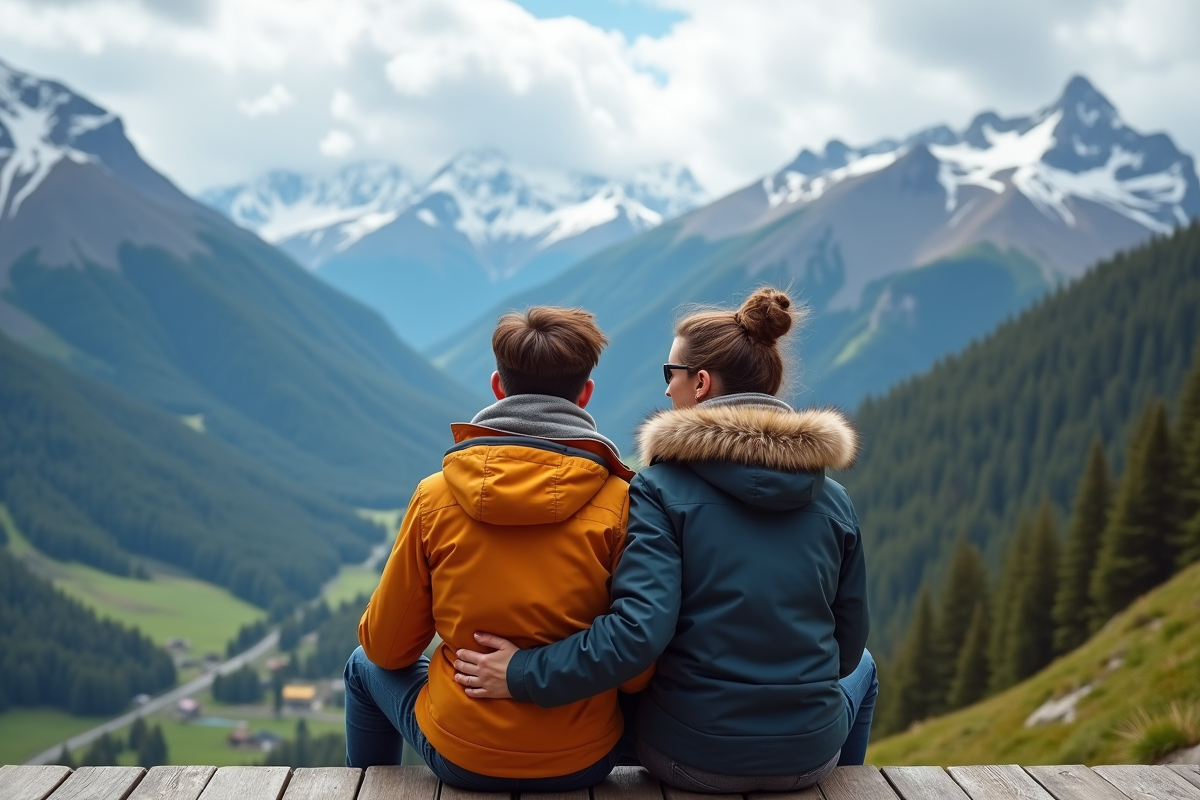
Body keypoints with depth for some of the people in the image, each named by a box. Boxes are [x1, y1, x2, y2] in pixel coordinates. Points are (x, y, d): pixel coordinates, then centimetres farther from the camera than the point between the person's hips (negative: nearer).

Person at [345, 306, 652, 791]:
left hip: (460, 757, 0)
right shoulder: (620, 502, -14)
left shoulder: (435, 496, -11)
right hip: (584, 760, 0)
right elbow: (639, 670, -11)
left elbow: (387, 647, -1)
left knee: (365, 666, 30)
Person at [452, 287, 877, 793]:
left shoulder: (661, 489, -14)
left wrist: (522, 675, -18)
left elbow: (638, 631, -25)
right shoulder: (833, 500, -2)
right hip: (809, 756, 2)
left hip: (690, 759, -2)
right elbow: (846, 647, 3)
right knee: (860, 669, 37)